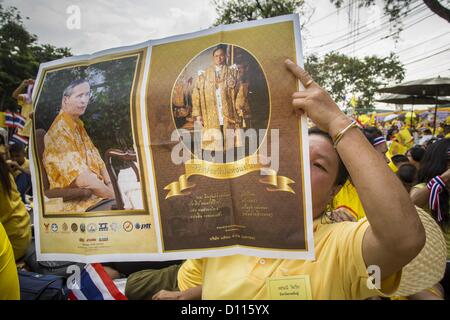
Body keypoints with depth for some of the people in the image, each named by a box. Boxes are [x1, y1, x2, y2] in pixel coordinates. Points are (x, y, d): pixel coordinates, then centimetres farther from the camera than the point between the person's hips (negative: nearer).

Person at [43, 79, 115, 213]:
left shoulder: (78, 125, 14)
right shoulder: (60, 129, -16)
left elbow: (96, 160, 13)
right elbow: (80, 178, -23)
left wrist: (109, 185, -3)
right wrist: (112, 194, -16)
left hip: (95, 191, 9)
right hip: (75, 201, -8)